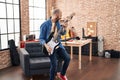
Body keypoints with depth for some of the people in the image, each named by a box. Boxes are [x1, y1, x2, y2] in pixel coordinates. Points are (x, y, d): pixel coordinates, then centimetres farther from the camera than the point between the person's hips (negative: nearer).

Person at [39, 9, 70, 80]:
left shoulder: (58, 22, 4)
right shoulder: (45, 25, -15)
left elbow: (63, 33, 12)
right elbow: (41, 38, -12)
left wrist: (64, 28, -9)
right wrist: (46, 45, -28)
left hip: (58, 44, 6)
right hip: (50, 46, -6)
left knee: (67, 58, -4)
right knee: (54, 64, -11)